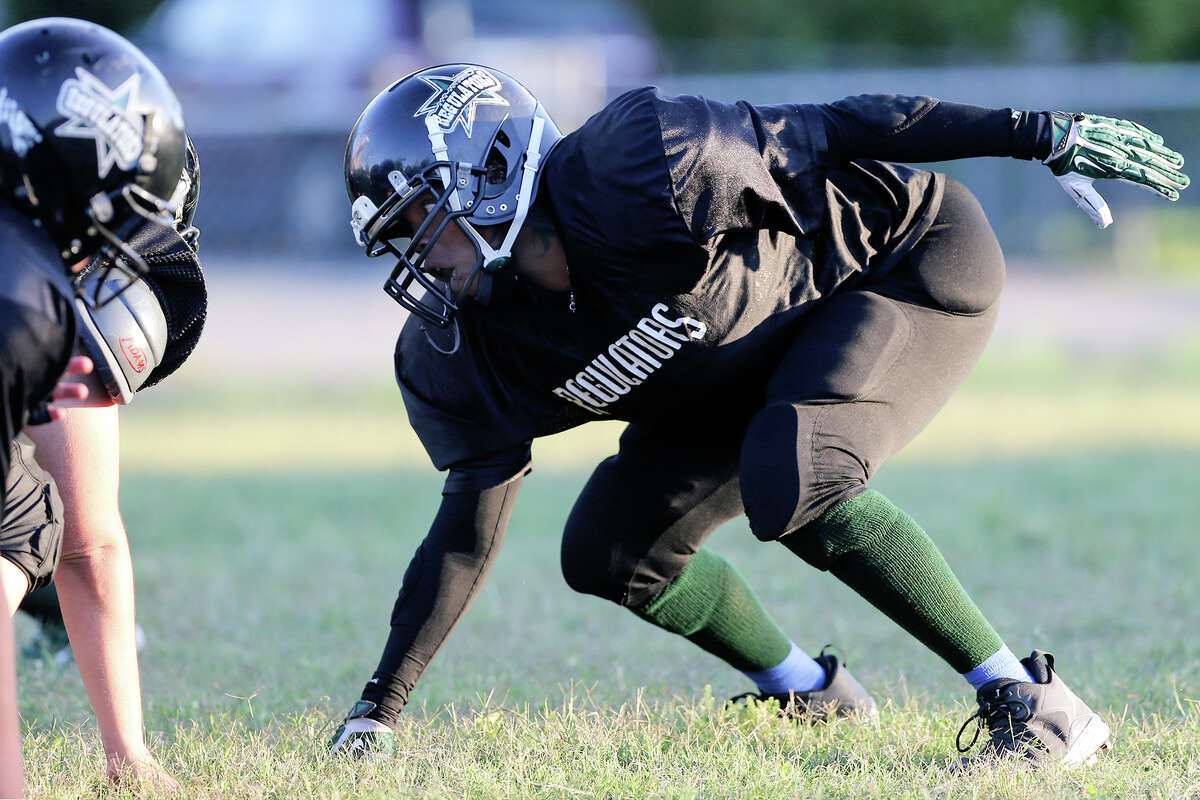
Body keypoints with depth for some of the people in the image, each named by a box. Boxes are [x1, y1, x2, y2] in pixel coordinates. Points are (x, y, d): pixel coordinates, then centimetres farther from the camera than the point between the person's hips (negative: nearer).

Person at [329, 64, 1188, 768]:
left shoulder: (641, 177, -33)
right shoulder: (463, 351, -11)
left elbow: (834, 132, -25)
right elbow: (470, 527, -4)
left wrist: (1046, 135, -22)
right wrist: (380, 705, -9)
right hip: (761, 360, 8)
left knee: (793, 483, -31)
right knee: (611, 550, 2)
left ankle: (1034, 706, -23)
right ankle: (814, 702, 23)